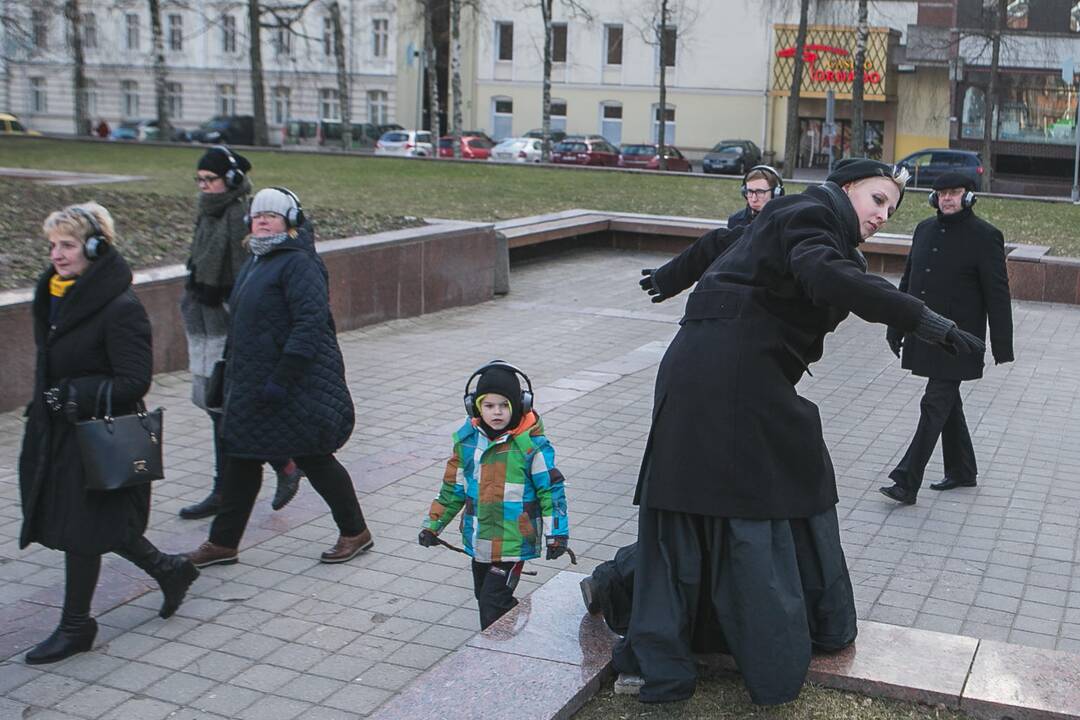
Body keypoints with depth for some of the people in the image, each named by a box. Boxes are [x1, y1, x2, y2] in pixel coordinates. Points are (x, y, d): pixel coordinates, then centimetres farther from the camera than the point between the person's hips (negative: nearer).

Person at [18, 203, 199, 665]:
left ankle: (75, 627, 19)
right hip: (58, 432, 9)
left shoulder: (121, 308, -19)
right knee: (86, 524, 16)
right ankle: (170, 571, 34)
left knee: (82, 530, 2)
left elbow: (133, 382, -21)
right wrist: (43, 406, 14)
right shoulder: (55, 295, 7)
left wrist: (76, 395, -25)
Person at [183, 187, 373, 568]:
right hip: (253, 384, 9)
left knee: (313, 458, 2)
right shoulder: (255, 262, 15)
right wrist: (230, 368, 20)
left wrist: (281, 379, -27)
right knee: (241, 460, 11)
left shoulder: (299, 262, -15)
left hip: (301, 385, -9)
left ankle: (356, 532, 19)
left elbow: (311, 323, -25)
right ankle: (222, 543, 21)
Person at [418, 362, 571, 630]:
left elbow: (551, 488, -7)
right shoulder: (467, 439, 0)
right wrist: (433, 524, 13)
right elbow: (453, 487, 11)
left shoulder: (531, 444, -14)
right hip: (479, 540, 6)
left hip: (513, 542, -6)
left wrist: (557, 534, -8)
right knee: (484, 596, 17)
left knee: (493, 602, -10)